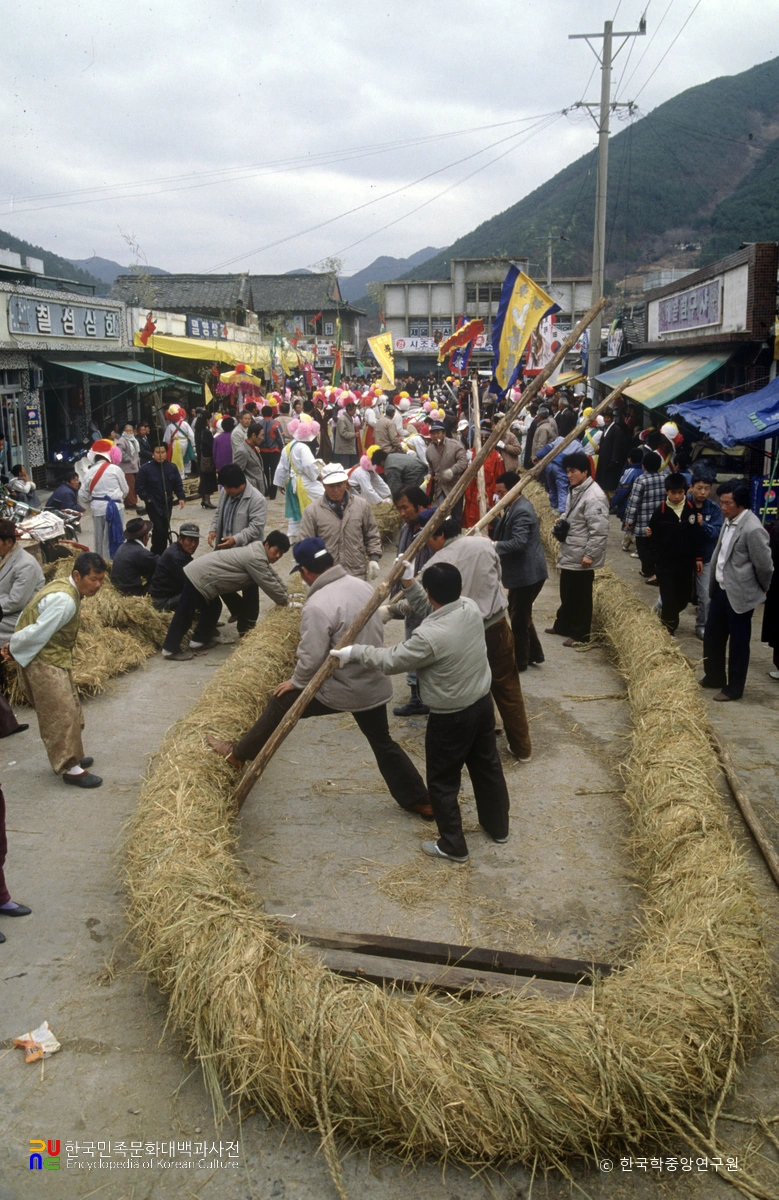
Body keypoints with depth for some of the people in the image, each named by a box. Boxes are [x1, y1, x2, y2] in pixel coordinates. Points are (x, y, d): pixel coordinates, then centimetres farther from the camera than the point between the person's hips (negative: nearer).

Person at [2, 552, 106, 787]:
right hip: (43, 661, -10)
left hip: (54, 657, 10)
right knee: (61, 712, -5)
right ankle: (70, 767, 1)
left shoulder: (63, 587, 7)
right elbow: (38, 633, -25)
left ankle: (68, 756, 31)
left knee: (68, 708, 18)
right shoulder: (64, 600, -26)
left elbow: (30, 616, 9)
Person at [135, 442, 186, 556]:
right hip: (153, 505, -4)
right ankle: (155, 554, 3)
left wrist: (180, 497, -1)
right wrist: (146, 498, -9)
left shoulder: (172, 468, 0)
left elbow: (178, 484, 9)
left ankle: (162, 552, 25)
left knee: (165, 529, 11)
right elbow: (139, 486, -3)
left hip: (167, 504, 4)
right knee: (159, 529, -12)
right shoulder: (146, 469, -10)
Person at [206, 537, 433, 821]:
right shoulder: (362, 586, 0)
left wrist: (296, 682, -2)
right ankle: (420, 801, 28)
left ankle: (237, 754, 29)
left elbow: (311, 659, -21)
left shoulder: (317, 606, -23)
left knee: (280, 704, 14)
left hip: (340, 690, -6)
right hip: (375, 685, 6)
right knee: (383, 743, 22)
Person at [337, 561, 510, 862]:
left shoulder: (430, 636, -31)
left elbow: (392, 661, -18)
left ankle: (453, 846, 26)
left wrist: (356, 651, -6)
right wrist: (409, 583, 2)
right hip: (482, 703, 8)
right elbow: (430, 608, 9)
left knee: (442, 783, 12)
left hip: (451, 718, -8)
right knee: (487, 767, 25)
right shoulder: (471, 607, -9)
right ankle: (498, 827, 44)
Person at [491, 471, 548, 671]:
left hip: (527, 573, -11)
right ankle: (534, 654, 31)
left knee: (519, 618, 2)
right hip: (521, 572, 11)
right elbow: (505, 534, 17)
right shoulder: (513, 507, 9)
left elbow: (518, 542, -31)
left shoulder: (522, 511, -23)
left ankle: (520, 661, 16)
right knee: (519, 614, 20)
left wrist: (492, 545, -30)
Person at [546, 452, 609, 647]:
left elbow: (600, 531, -24)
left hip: (581, 557, -9)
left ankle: (581, 634, 16)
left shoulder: (594, 497, -24)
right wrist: (562, 521, 5)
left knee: (581, 596, 4)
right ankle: (563, 625, 37)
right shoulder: (575, 490, 7)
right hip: (569, 554, 9)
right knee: (566, 593, 22)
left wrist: (589, 555, -22)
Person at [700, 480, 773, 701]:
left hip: (740, 594, -8)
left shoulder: (752, 529, -24)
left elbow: (765, 566, -17)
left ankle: (734, 688, 20)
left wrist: (762, 590, -2)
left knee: (738, 643, 6)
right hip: (721, 589, 8)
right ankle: (714, 677, 36)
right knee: (711, 636, 18)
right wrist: (714, 583, 14)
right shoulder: (728, 520, 3)